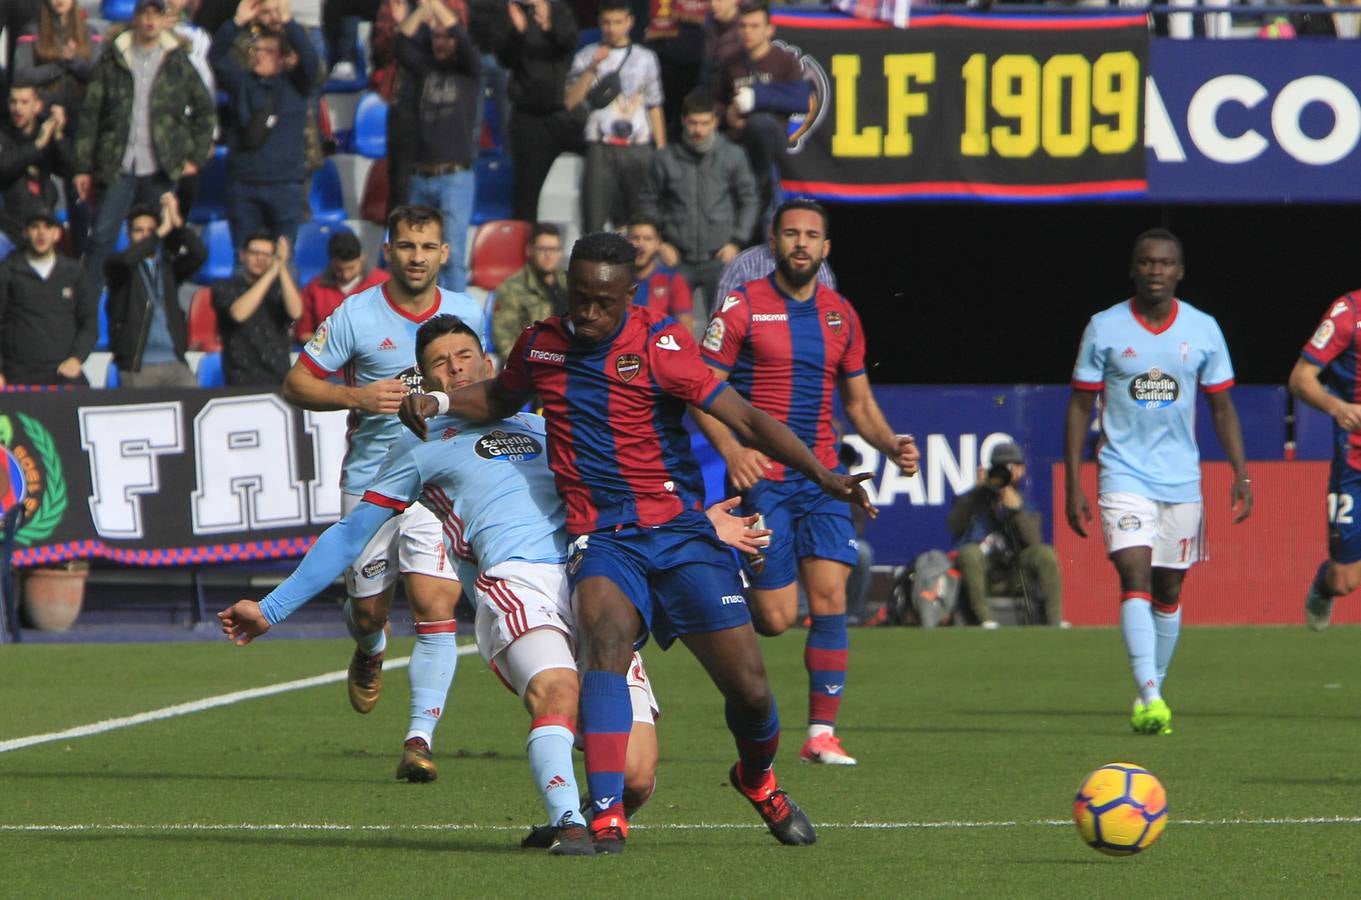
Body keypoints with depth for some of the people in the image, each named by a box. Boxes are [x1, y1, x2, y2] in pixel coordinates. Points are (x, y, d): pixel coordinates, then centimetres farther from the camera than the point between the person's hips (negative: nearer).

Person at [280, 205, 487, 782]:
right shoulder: (356, 316, -5)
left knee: (435, 605, -15)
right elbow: (295, 384, -2)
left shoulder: (467, 315, 5)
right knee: (368, 609, 9)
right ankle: (370, 652, 48)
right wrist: (355, 396, -18)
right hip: (370, 481, 0)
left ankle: (419, 740, -15)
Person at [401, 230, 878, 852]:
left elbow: (742, 416, -11)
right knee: (606, 636, -31)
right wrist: (437, 402, 9)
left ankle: (758, 779, 31)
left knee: (749, 687, -5)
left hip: (678, 527, -1)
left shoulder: (658, 344, -9)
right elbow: (500, 398, 28)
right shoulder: (541, 343, 5)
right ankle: (606, 817, -38)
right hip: (600, 537, 1)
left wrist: (822, 475, -20)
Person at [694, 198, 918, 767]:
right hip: (761, 478, -4)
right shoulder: (741, 308, -2)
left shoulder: (841, 316, 12)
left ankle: (822, 733, -5)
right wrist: (731, 450, -20)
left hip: (822, 477, 4)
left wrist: (891, 445, 0)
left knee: (830, 599, -11)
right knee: (777, 618, -8)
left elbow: (860, 405, 19)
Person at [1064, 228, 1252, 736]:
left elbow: (1222, 408, 10)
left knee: (1168, 591, 9)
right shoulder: (1104, 329, -2)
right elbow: (1079, 407, 2)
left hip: (1182, 480, 3)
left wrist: (1241, 474, -1)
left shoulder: (1203, 330, 3)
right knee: (1135, 578, -18)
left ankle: (1153, 694, 23)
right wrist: (1072, 485, -3)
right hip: (1124, 476, -3)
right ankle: (1149, 698, -27)